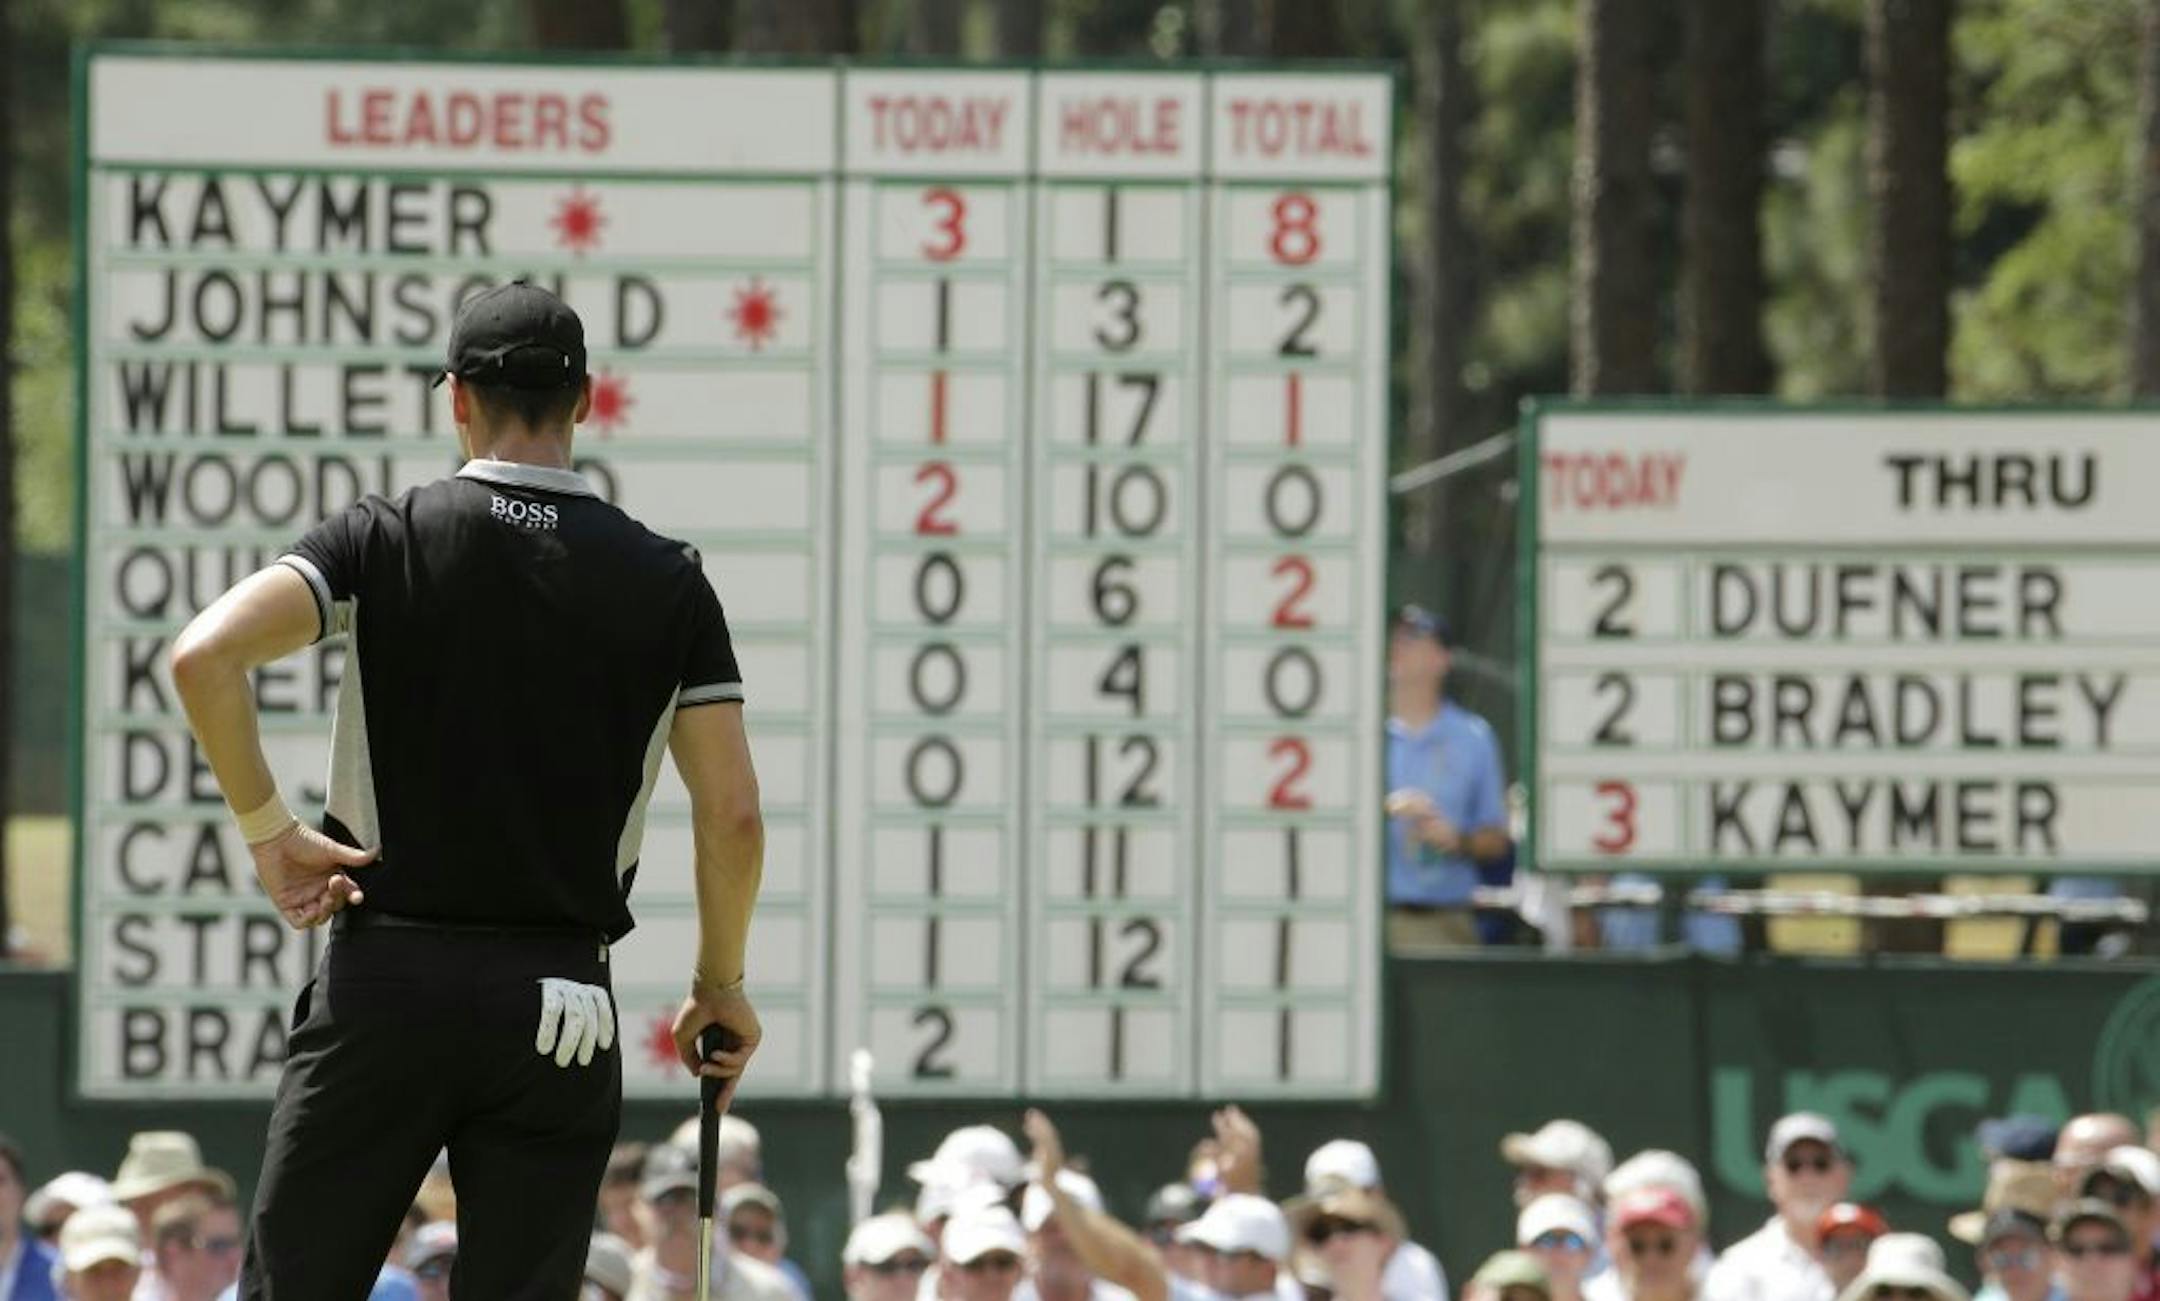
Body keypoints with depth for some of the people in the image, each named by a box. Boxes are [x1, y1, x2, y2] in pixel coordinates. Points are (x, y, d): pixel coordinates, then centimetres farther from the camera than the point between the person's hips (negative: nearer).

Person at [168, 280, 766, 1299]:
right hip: (560, 1012, 1)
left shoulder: (386, 538, -1)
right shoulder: (666, 581, 3)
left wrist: (266, 828, -4)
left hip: (383, 988, -1)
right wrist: (719, 985, 16)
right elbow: (732, 814, 1)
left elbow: (204, 654, -15)